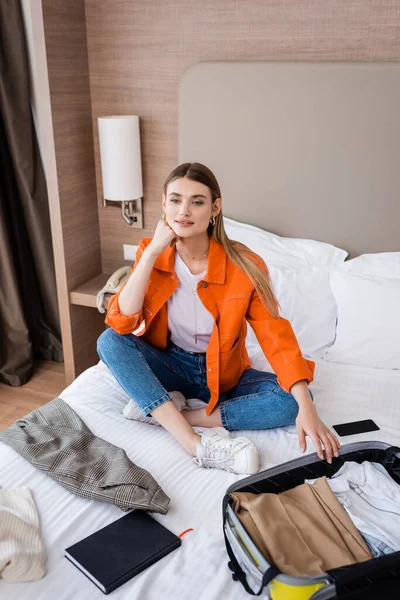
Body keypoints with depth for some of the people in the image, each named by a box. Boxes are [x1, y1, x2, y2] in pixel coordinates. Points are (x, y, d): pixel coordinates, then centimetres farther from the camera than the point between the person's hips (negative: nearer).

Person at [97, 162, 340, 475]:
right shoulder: (151, 253, -11)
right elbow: (120, 322, -22)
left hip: (224, 373, -1)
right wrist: (153, 251, -27)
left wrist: (306, 408, -34)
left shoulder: (244, 265, -19)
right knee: (109, 342, -26)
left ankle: (161, 410, -22)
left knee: (293, 400, -25)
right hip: (169, 365, 1)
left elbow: (276, 337, -22)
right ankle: (197, 443, -31)